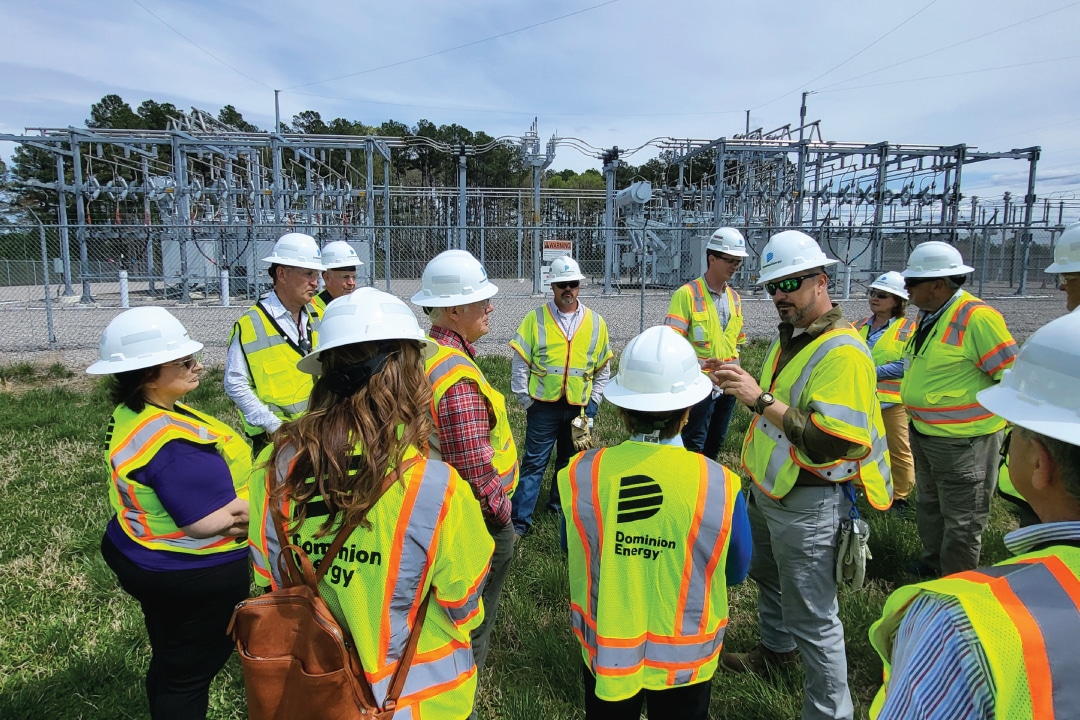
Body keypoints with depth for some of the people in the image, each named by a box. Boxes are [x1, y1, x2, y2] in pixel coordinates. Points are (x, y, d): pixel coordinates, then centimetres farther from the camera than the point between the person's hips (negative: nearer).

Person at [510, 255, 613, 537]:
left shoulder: (596, 322, 4)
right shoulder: (536, 318, -3)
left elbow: (603, 368, 11)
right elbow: (520, 361, -2)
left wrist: (593, 402, 5)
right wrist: (525, 399, -5)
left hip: (580, 407, 3)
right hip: (544, 406, -2)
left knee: (570, 461, 16)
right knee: (534, 462, 1)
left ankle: (559, 504, 36)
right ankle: (520, 520, 8)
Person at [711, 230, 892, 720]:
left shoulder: (842, 352, -24)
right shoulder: (790, 336, 6)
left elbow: (832, 443, -33)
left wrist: (761, 400, -34)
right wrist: (741, 385, 4)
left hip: (808, 504, -10)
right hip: (768, 490, 10)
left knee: (812, 617, 2)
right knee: (769, 579, 29)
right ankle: (776, 650, 54)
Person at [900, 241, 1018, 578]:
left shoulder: (977, 317, -22)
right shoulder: (927, 315, 6)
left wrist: (1008, 426, -11)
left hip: (962, 440, -9)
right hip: (923, 433, 9)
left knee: (961, 520, 7)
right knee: (929, 506, 25)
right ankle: (932, 566, 44)